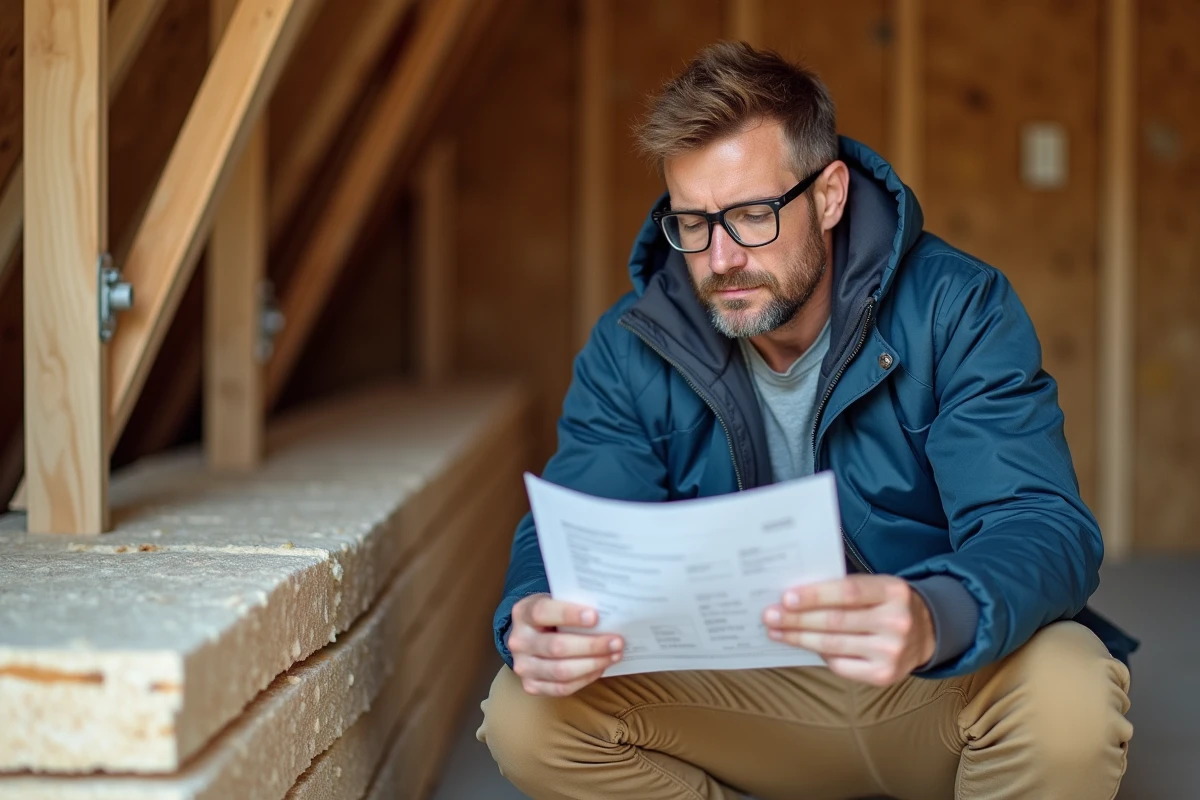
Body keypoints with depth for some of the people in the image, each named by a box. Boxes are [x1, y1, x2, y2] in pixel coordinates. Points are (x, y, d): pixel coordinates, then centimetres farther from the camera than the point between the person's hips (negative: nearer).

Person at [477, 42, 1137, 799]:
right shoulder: (633, 348, -5)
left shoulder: (958, 310, -15)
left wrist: (932, 620, -49)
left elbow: (1044, 526, -24)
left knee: (1067, 693, -36)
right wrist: (534, 620, -38)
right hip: (750, 694, 2)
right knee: (527, 717, -22)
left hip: (945, 683, -2)